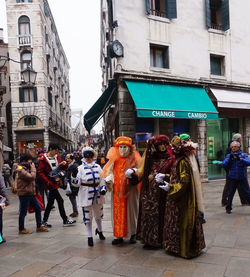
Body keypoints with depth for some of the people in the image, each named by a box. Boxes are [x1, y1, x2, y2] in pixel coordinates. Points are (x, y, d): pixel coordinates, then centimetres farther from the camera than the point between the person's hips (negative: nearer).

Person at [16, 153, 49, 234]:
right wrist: (33, 168, -15)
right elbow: (31, 177, -25)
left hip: (30, 193, 10)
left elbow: (32, 178, 18)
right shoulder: (21, 170, -16)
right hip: (24, 194, -10)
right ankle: (21, 229, 15)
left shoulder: (26, 168, 15)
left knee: (38, 208, 9)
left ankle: (39, 226, 17)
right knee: (23, 212, 2)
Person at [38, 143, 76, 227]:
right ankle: (65, 220, 2)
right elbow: (40, 172, -12)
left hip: (56, 182, 8)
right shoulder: (43, 159, -10)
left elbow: (63, 168, 16)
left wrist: (64, 164, -6)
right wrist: (47, 181, -21)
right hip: (50, 183, -8)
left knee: (51, 202, 14)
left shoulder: (56, 157, 11)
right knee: (60, 200, -7)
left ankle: (45, 220, 24)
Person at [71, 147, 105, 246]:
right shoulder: (80, 168, -5)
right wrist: (74, 175, -26)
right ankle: (90, 236, 16)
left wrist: (103, 188, -3)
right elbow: (76, 183, -9)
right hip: (86, 195, -3)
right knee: (87, 216, 2)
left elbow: (102, 178, 11)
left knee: (98, 214, 19)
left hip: (97, 193, 4)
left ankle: (99, 230, 44)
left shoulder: (97, 167, 5)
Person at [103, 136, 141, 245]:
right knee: (118, 212, 5)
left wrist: (133, 174, -22)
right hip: (117, 189, 2)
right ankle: (119, 235, 14)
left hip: (130, 188, -2)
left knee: (131, 210, 6)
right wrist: (109, 179, -8)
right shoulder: (114, 159, 6)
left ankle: (133, 234, 20)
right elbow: (108, 171, 11)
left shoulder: (134, 159, -1)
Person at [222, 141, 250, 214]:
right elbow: (223, 164, -6)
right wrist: (229, 158, -20)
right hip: (232, 178, 1)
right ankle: (228, 208, 20)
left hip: (242, 178, -1)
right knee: (230, 194, 6)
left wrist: (240, 158, -28)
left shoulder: (244, 155, 2)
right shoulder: (228, 156, 5)